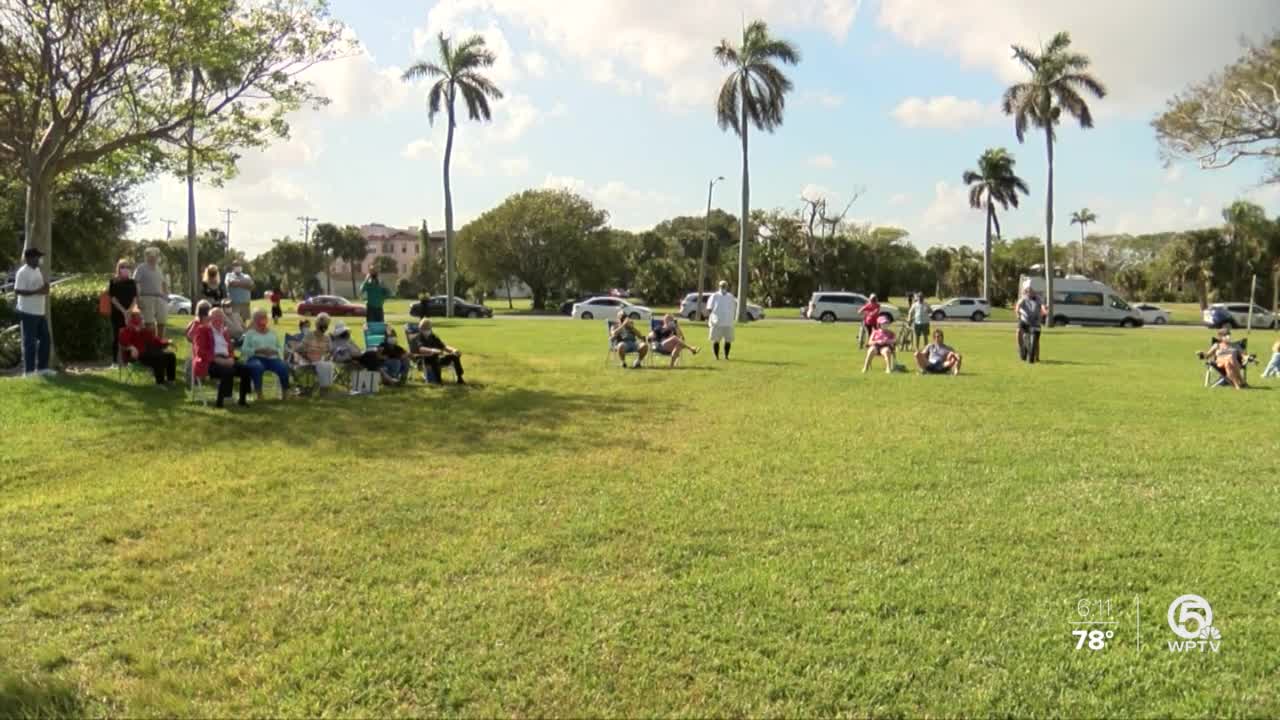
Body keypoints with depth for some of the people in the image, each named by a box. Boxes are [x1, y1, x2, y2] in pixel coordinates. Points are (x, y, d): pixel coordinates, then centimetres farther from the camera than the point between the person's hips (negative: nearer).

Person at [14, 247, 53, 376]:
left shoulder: (37, 270, 14)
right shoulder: (23, 272, -12)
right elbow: (17, 291, -19)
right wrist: (37, 292, -24)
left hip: (40, 312, 9)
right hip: (28, 313, -9)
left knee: (45, 339, 11)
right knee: (29, 342, -4)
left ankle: (42, 368, 18)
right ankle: (28, 371, 2)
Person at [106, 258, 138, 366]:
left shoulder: (132, 282, 10)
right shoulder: (113, 282, 3)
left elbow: (135, 298, 5)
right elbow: (113, 298, -4)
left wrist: (129, 310, -9)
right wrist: (123, 310, -13)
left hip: (129, 313, 2)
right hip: (117, 313, -2)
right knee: (116, 336, 0)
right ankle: (114, 360, 3)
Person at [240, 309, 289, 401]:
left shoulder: (272, 332, 24)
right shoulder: (250, 333, 14)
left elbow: (279, 347, 18)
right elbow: (244, 349, 1)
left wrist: (274, 351, -5)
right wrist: (257, 350, -14)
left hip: (272, 358, 2)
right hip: (256, 358, -2)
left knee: (284, 367, -31)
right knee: (258, 367, -40)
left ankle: (285, 392, -16)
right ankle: (258, 393, -28)